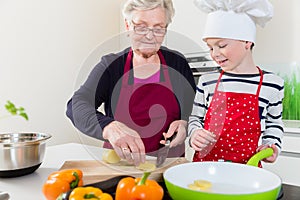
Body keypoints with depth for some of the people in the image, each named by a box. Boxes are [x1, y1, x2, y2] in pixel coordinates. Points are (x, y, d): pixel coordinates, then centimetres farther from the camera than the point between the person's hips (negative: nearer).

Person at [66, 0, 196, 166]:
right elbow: (77, 106, -16)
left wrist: (184, 124, -12)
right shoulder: (111, 65, -1)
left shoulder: (177, 63, 4)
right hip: (119, 163, -1)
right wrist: (109, 127, -36)